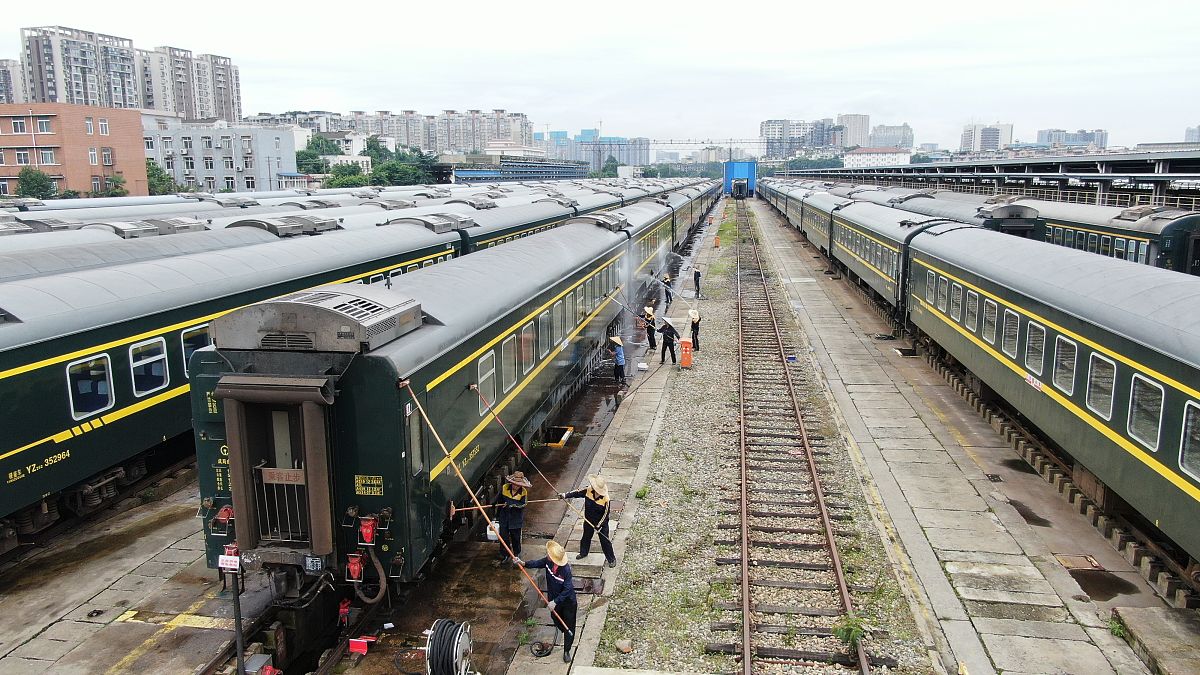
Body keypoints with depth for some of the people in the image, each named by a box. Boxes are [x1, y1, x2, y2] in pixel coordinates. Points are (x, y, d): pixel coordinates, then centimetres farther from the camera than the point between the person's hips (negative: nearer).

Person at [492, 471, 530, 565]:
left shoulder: (524, 492, -13)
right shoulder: (504, 488, -6)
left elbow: (523, 505, -20)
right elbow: (498, 500, 8)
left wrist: (511, 504, -31)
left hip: (516, 519, -2)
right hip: (504, 517, 2)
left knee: (515, 537, 11)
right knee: (503, 536, 4)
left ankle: (517, 555, 34)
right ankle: (504, 556, 21)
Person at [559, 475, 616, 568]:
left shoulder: (605, 499, -28)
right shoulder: (588, 490, -17)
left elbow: (605, 514, -20)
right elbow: (577, 493, -8)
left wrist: (599, 525, -22)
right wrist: (565, 495, -19)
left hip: (601, 523, -5)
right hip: (589, 521, 5)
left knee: (605, 541, 7)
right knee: (586, 538, 26)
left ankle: (611, 559, 26)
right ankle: (583, 553, 52)